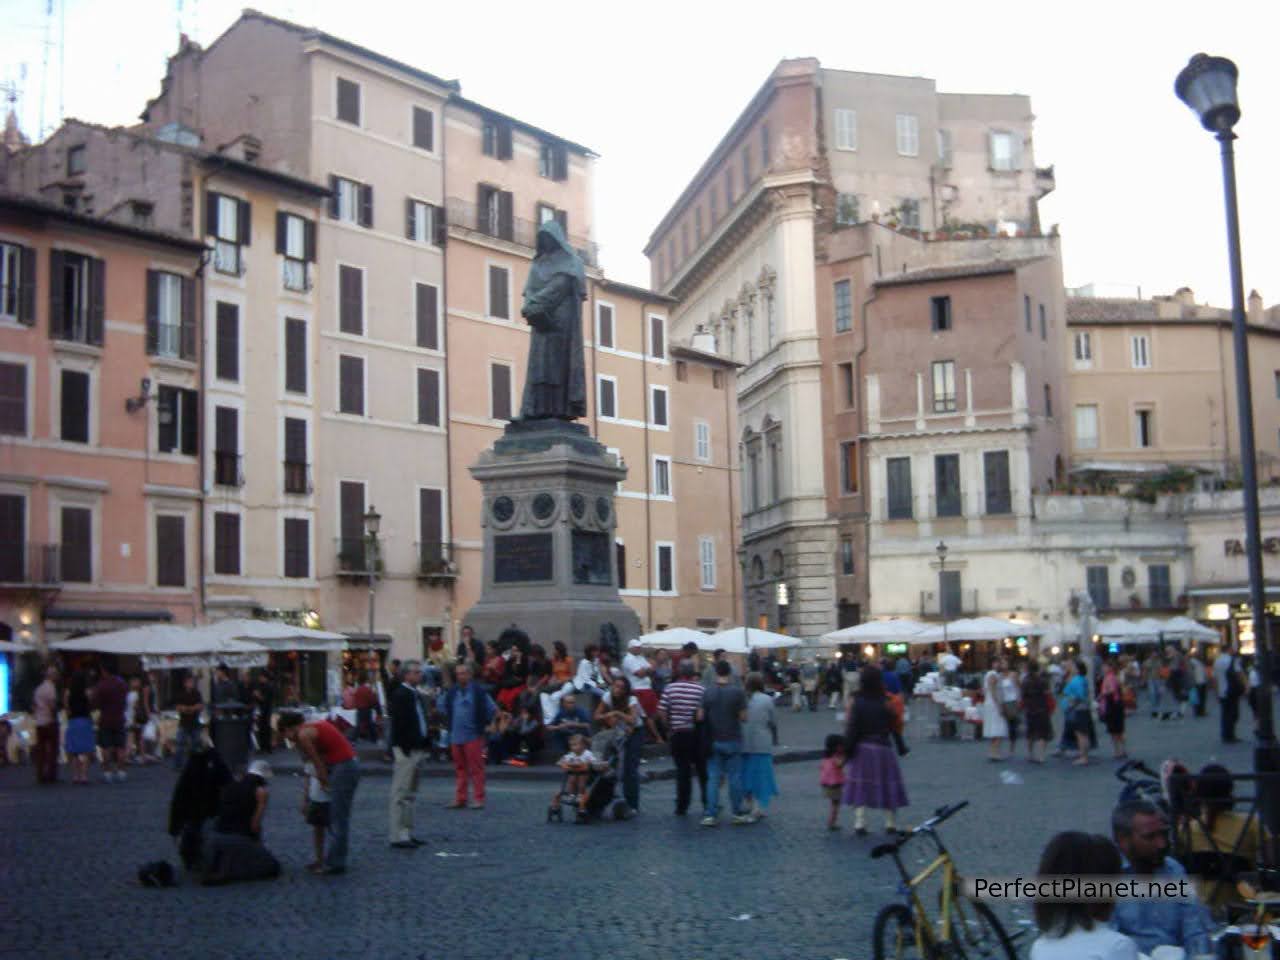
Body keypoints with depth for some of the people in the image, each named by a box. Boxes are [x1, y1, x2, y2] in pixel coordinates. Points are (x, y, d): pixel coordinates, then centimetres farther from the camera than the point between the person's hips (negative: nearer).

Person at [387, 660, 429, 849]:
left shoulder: (414, 694, 15)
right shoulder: (401, 694, -15)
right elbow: (398, 723, -20)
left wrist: (422, 746, 12)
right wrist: (405, 748, -20)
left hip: (415, 749, 10)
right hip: (406, 750, -10)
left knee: (410, 794, 15)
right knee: (400, 794, -4)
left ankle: (406, 833, 22)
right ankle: (397, 836, 0)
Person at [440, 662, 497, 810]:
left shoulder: (479, 691, -6)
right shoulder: (452, 692, 7)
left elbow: (492, 708, -1)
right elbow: (442, 705, 25)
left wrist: (484, 724, 0)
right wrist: (448, 722, 18)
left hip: (473, 736, -5)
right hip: (455, 736, 5)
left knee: (476, 769, -4)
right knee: (459, 769, 9)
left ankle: (478, 799, 0)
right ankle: (460, 799, 15)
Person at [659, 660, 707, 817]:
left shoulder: (670, 688, -3)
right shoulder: (700, 689, -7)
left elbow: (662, 710, -4)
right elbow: (703, 713, -14)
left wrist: (669, 725, 10)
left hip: (678, 733, 1)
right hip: (697, 733, -1)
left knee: (682, 770, 5)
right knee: (703, 769, 12)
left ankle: (682, 806, 6)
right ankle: (708, 803, 18)